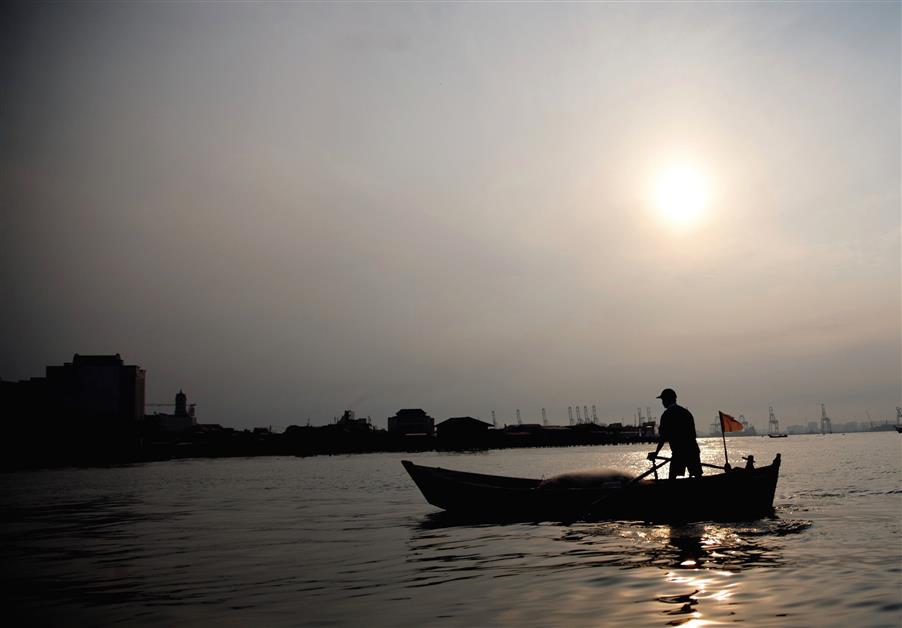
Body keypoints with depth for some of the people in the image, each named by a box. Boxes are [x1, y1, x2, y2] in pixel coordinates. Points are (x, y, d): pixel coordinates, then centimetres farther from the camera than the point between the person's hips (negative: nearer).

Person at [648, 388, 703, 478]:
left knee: (672, 476, -3)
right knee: (698, 476, 7)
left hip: (679, 452, -6)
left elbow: (663, 437, -8)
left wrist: (656, 453, -1)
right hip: (693, 449, 6)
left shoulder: (667, 414, -5)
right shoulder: (686, 412, 16)